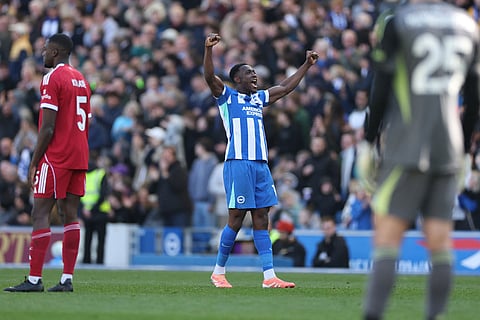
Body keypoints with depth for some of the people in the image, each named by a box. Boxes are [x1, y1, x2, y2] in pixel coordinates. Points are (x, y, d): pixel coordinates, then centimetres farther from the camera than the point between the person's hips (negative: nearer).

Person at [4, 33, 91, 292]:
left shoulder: (52, 79, -10)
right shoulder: (81, 80, 16)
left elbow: (48, 127, -15)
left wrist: (34, 162, -10)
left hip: (56, 157, -8)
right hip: (79, 157, 8)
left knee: (40, 213, -7)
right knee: (70, 215, 6)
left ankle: (34, 279, -12)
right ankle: (67, 278, 2)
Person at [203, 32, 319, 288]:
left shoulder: (259, 98, 22)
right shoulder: (227, 96, 3)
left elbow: (286, 87, 31)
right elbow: (209, 77, -13)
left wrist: (307, 65, 29)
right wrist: (208, 49, -27)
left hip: (261, 164, 6)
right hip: (238, 163, -6)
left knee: (261, 219, 2)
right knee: (236, 219, -5)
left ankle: (269, 276, -3)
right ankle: (219, 272, 7)